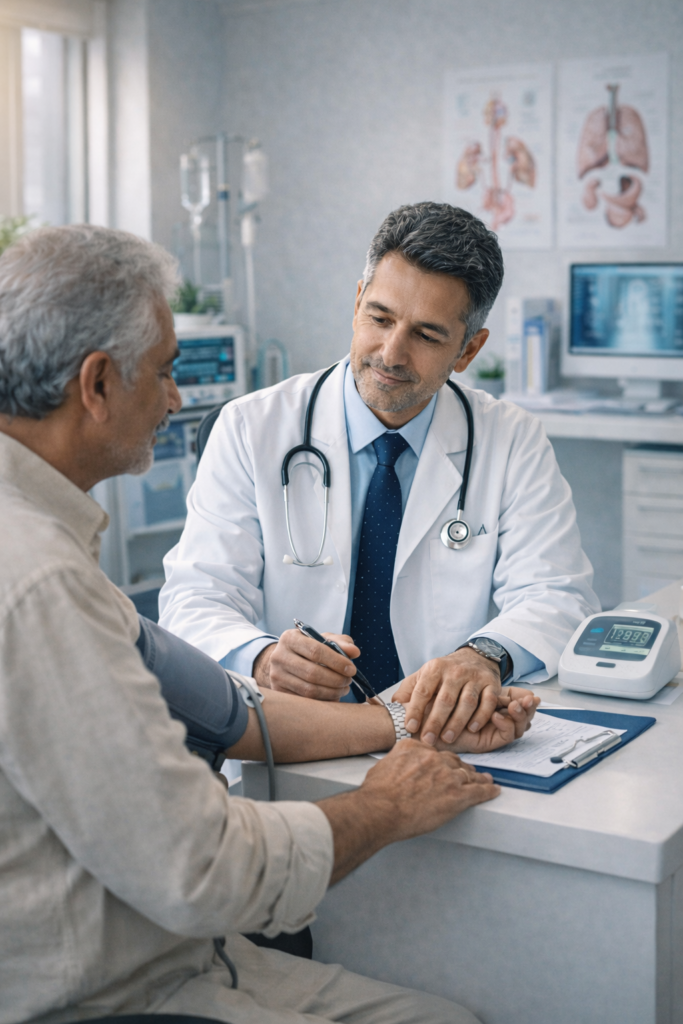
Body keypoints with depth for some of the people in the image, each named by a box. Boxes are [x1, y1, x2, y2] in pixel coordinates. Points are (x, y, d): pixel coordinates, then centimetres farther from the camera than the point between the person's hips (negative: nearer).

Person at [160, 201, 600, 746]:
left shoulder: (514, 443, 4)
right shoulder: (250, 431, 0)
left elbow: (556, 598, -3)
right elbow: (195, 600, -6)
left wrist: (485, 656, -28)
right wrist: (262, 659, -29)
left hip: (445, 742, 0)